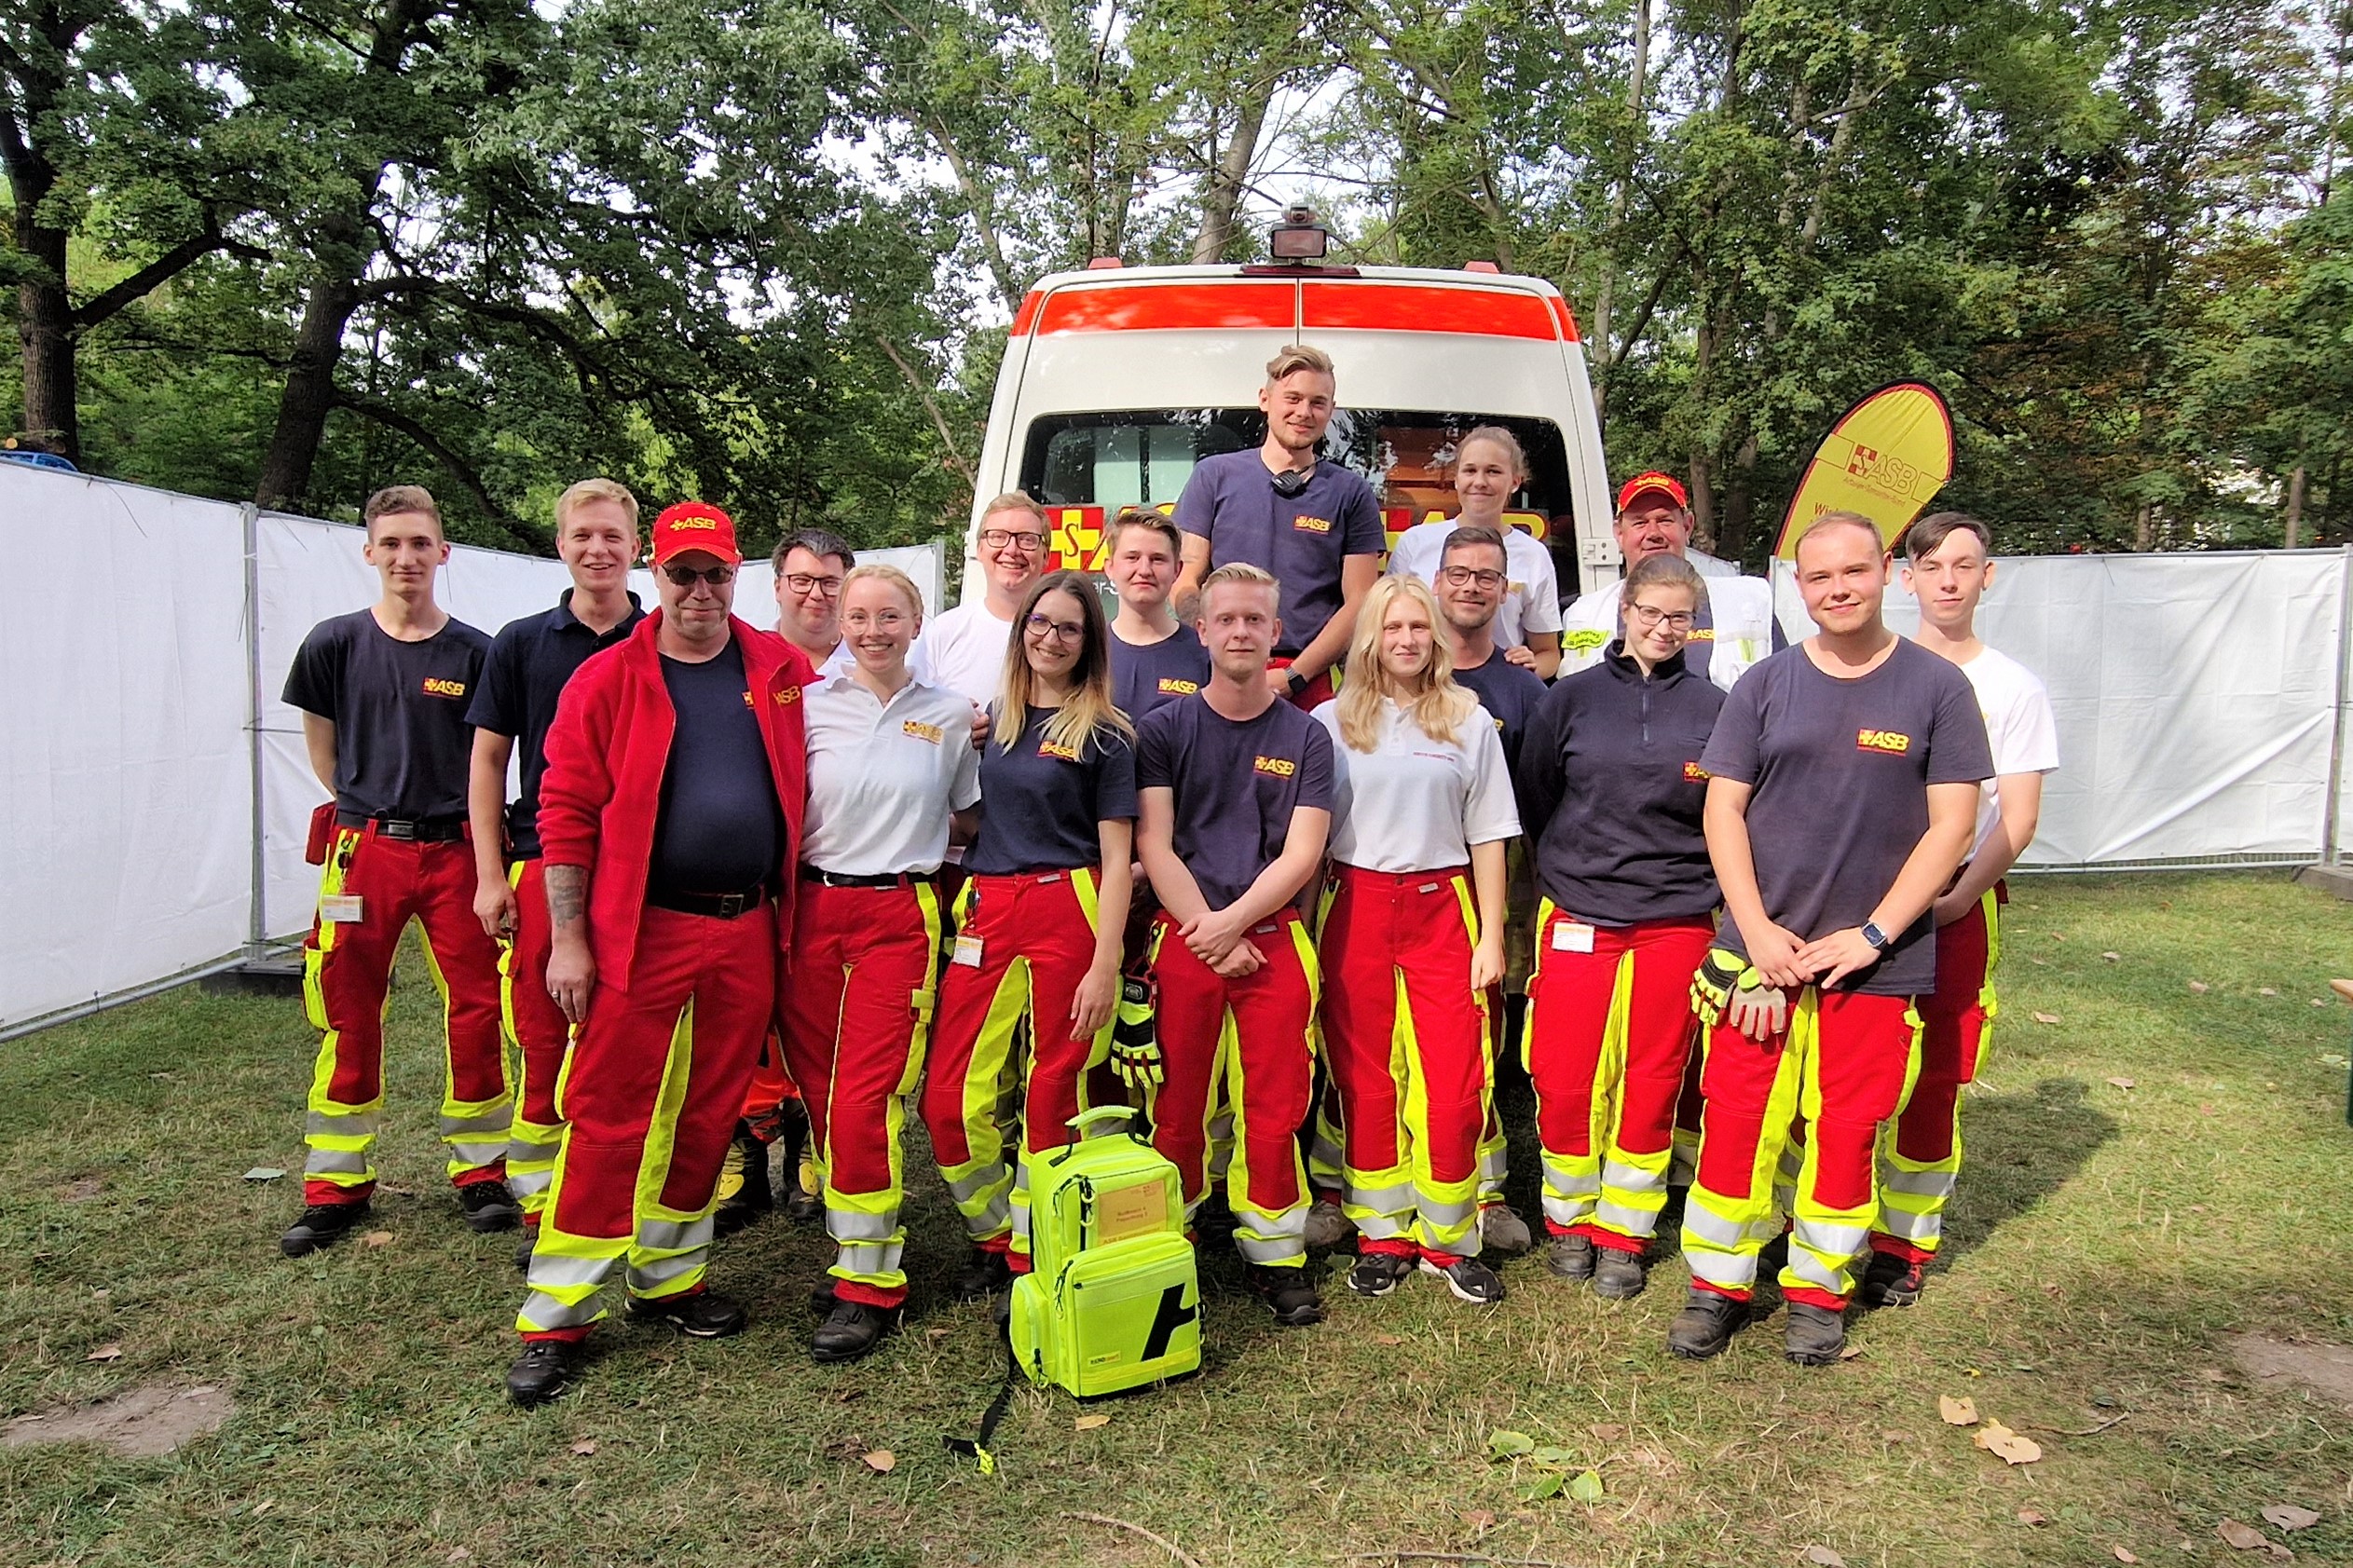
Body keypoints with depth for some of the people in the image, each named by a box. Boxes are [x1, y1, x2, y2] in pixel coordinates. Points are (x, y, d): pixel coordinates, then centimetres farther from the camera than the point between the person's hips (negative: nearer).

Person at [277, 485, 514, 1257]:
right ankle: (336, 1185, 21)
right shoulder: (335, 643, 1)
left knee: (477, 1012, 1)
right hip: (364, 850, 1)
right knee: (349, 1019, 7)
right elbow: (322, 749, 12)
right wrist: (372, 804, 7)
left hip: (454, 851, -1)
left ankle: (481, 1171, 16)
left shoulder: (473, 652, -2)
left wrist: (469, 837, -1)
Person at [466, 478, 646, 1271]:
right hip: (542, 867, 0)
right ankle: (543, 1210, 17)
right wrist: (490, 874, 0)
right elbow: (487, 764, 7)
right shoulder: (521, 643, 6)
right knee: (543, 1043, 4)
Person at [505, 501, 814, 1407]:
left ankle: (668, 1277, 30)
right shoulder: (607, 680, -2)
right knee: (609, 1117, 1)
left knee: (709, 1114, 13)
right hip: (641, 932, -3)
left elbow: (815, 777, 17)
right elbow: (567, 813, -3)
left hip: (748, 932, 3)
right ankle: (557, 1315, 12)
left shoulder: (783, 671, 6)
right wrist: (567, 940, -7)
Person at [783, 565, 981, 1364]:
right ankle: (847, 1236, 22)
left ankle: (870, 1283, 4)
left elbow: (968, 820, 16)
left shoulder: (952, 716, 6)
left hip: (899, 914, -2)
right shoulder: (809, 706, 6)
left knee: (865, 1096, -8)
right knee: (818, 1088, 4)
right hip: (813, 908, 2)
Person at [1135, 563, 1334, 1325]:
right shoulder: (1164, 728, 5)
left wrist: (1232, 921, -11)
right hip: (1183, 939, 0)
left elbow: (1301, 854, 0)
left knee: (1276, 1108, 3)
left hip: (1274, 939, 1)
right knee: (1179, 1105, 5)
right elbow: (1153, 846, -1)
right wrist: (1208, 936, -9)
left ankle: (1276, 1255, 17)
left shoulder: (1305, 736, 6)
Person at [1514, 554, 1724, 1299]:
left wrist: (1697, 879, 2)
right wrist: (1567, 871, 8)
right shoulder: (1572, 698, 3)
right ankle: (1569, 1217, 23)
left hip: (1677, 921, 1)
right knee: (1563, 1076, 1)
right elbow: (1533, 800, 8)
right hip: (1576, 916, 0)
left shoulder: (1713, 708, 4)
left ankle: (1623, 1233, 22)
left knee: (1653, 1080, 7)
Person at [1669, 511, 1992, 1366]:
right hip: (1759, 950, 1)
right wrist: (1757, 930, -8)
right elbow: (1723, 810, 2)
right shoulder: (1765, 684, 3)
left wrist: (1872, 935, -10)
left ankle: (1819, 1289, 27)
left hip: (1878, 960, -1)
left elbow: (1952, 823, -3)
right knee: (1736, 1117, 4)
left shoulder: (1937, 687, -1)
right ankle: (1717, 1283, 20)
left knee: (1848, 1128, 9)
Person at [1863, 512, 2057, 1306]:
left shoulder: (2013, 689, 3)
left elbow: (2016, 820, -1)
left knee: (1930, 1082, 3)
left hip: (1958, 905, -1)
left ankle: (1904, 1241, 16)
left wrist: (1954, 899, -13)